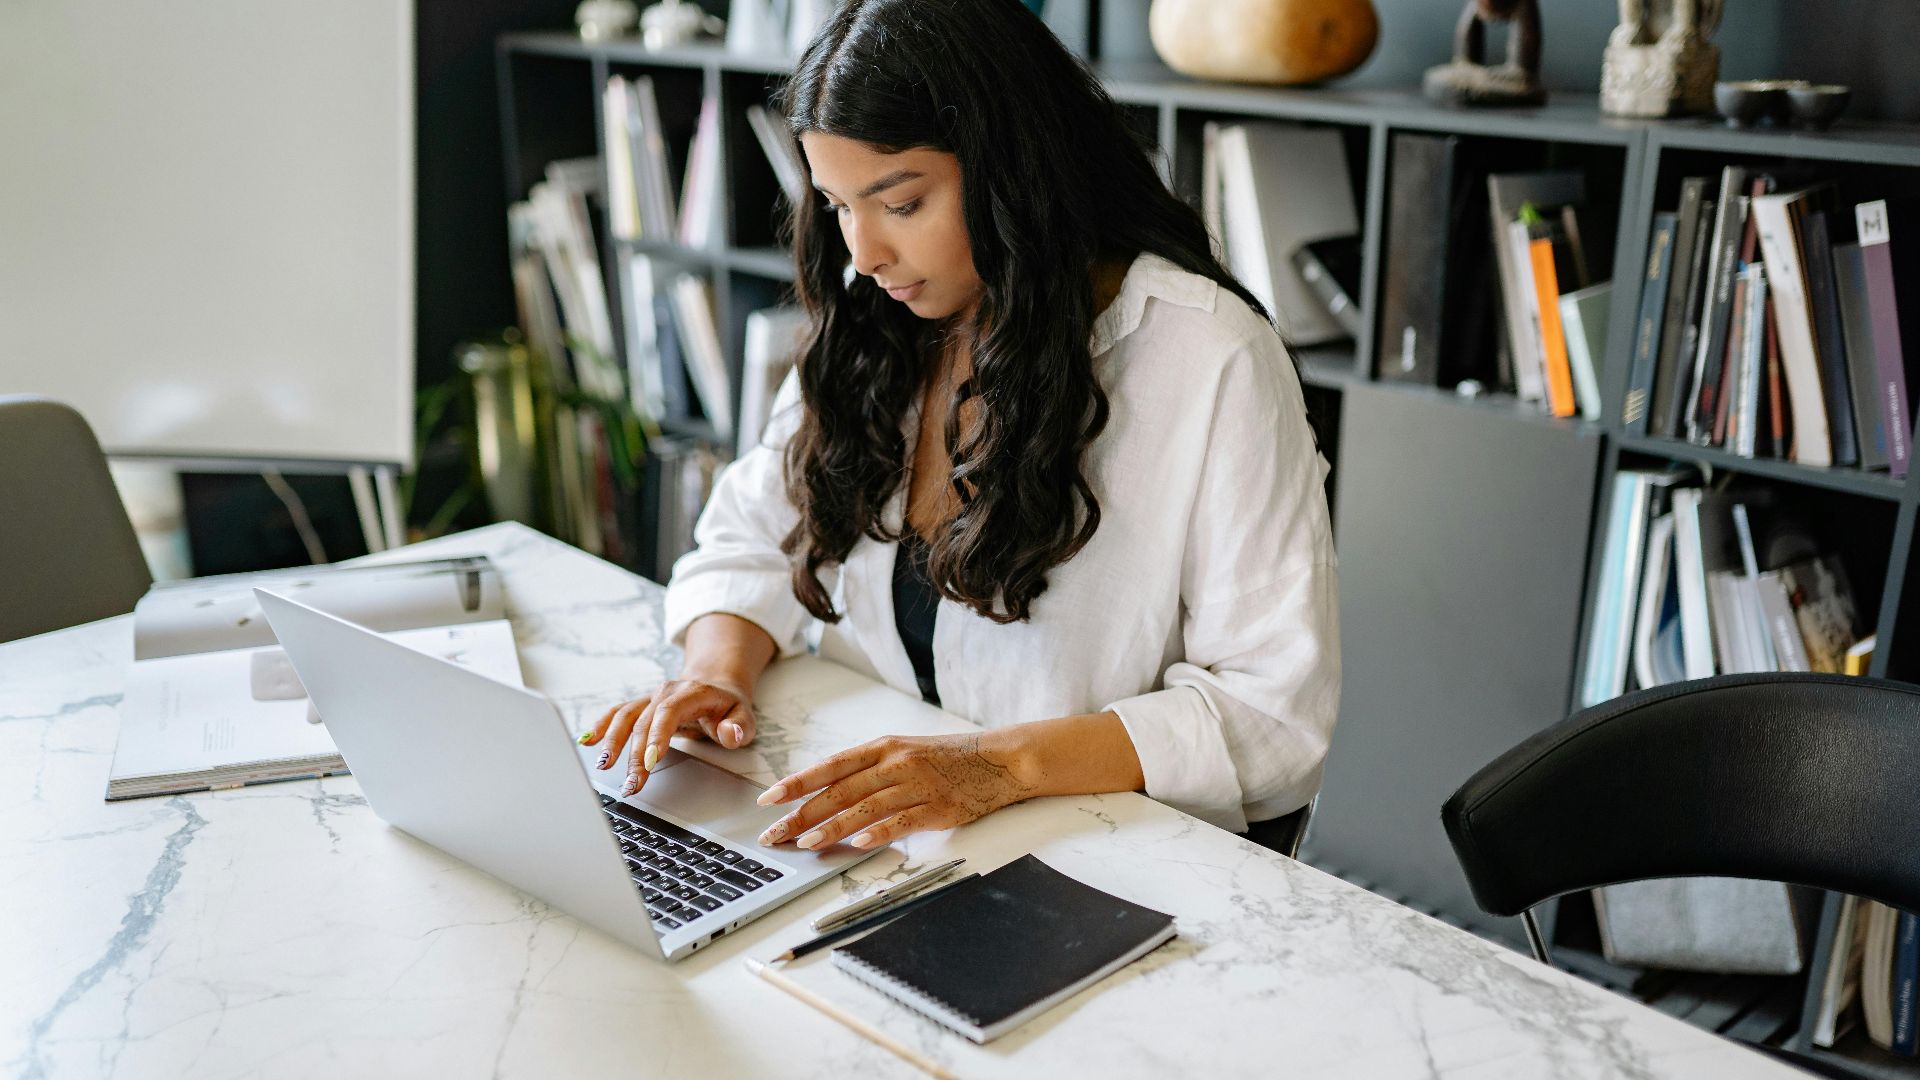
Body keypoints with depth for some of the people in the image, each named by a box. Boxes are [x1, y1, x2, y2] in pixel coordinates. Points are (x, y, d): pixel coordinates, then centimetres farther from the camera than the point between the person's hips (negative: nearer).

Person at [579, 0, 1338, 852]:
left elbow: (1279, 712, -17)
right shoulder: (867, 327, 5)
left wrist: (1001, 765, -28)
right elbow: (748, 542, 12)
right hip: (872, 836, 6)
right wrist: (719, 669, -10)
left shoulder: (1211, 361, -14)